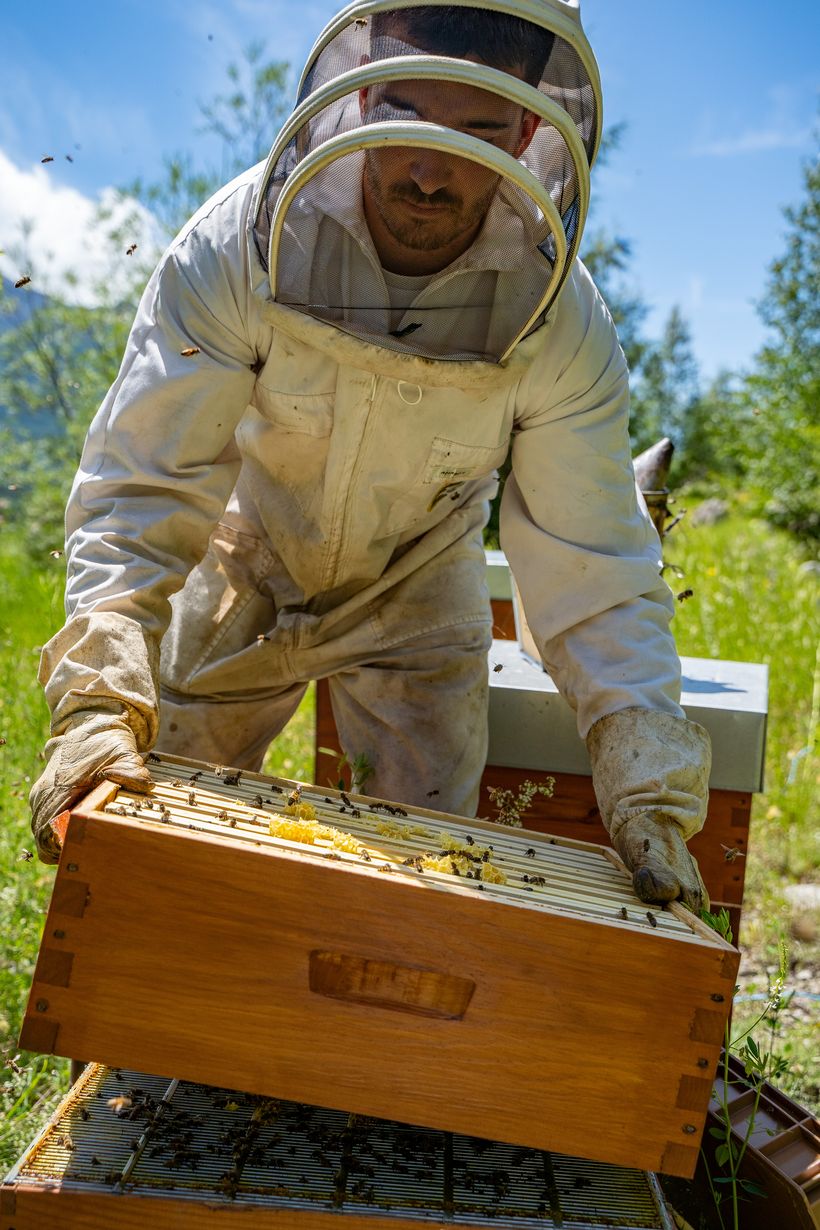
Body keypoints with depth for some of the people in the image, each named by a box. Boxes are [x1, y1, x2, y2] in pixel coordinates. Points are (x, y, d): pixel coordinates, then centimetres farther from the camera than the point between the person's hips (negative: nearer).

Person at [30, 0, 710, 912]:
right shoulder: (238, 245, -28)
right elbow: (143, 488, -29)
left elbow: (595, 567, -21)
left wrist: (651, 792, -29)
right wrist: (99, 703, -42)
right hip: (245, 570, 0)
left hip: (415, 598, 0)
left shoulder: (561, 323, -25)